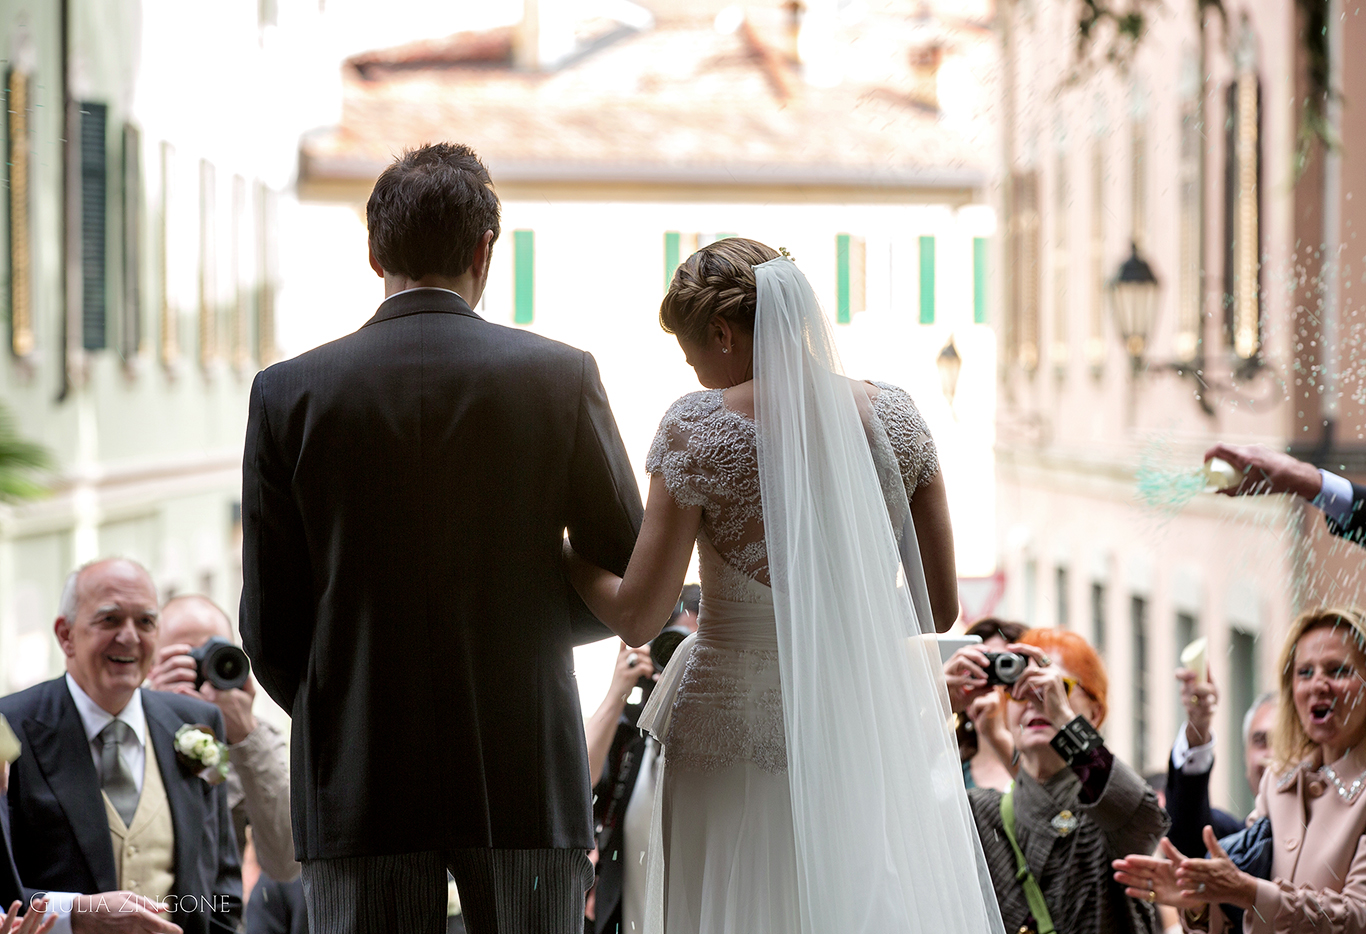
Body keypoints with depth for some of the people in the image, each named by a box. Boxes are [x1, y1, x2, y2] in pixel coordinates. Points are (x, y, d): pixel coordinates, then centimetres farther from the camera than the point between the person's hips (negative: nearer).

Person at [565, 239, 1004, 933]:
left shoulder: (698, 425, -10)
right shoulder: (893, 417, 0)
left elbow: (637, 618, -10)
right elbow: (940, 608, 6)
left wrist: (566, 549, 8)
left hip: (734, 728, -3)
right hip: (867, 737, 3)